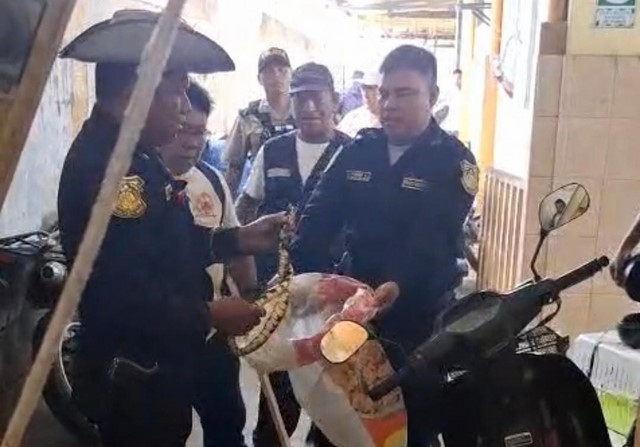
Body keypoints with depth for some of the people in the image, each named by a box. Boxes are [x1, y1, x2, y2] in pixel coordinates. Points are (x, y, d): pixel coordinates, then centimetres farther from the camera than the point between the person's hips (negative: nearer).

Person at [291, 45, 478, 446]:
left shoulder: (454, 161, -7)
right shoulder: (357, 151, 4)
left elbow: (427, 248, -19)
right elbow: (318, 220, 0)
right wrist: (308, 280, -17)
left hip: (418, 319, -3)